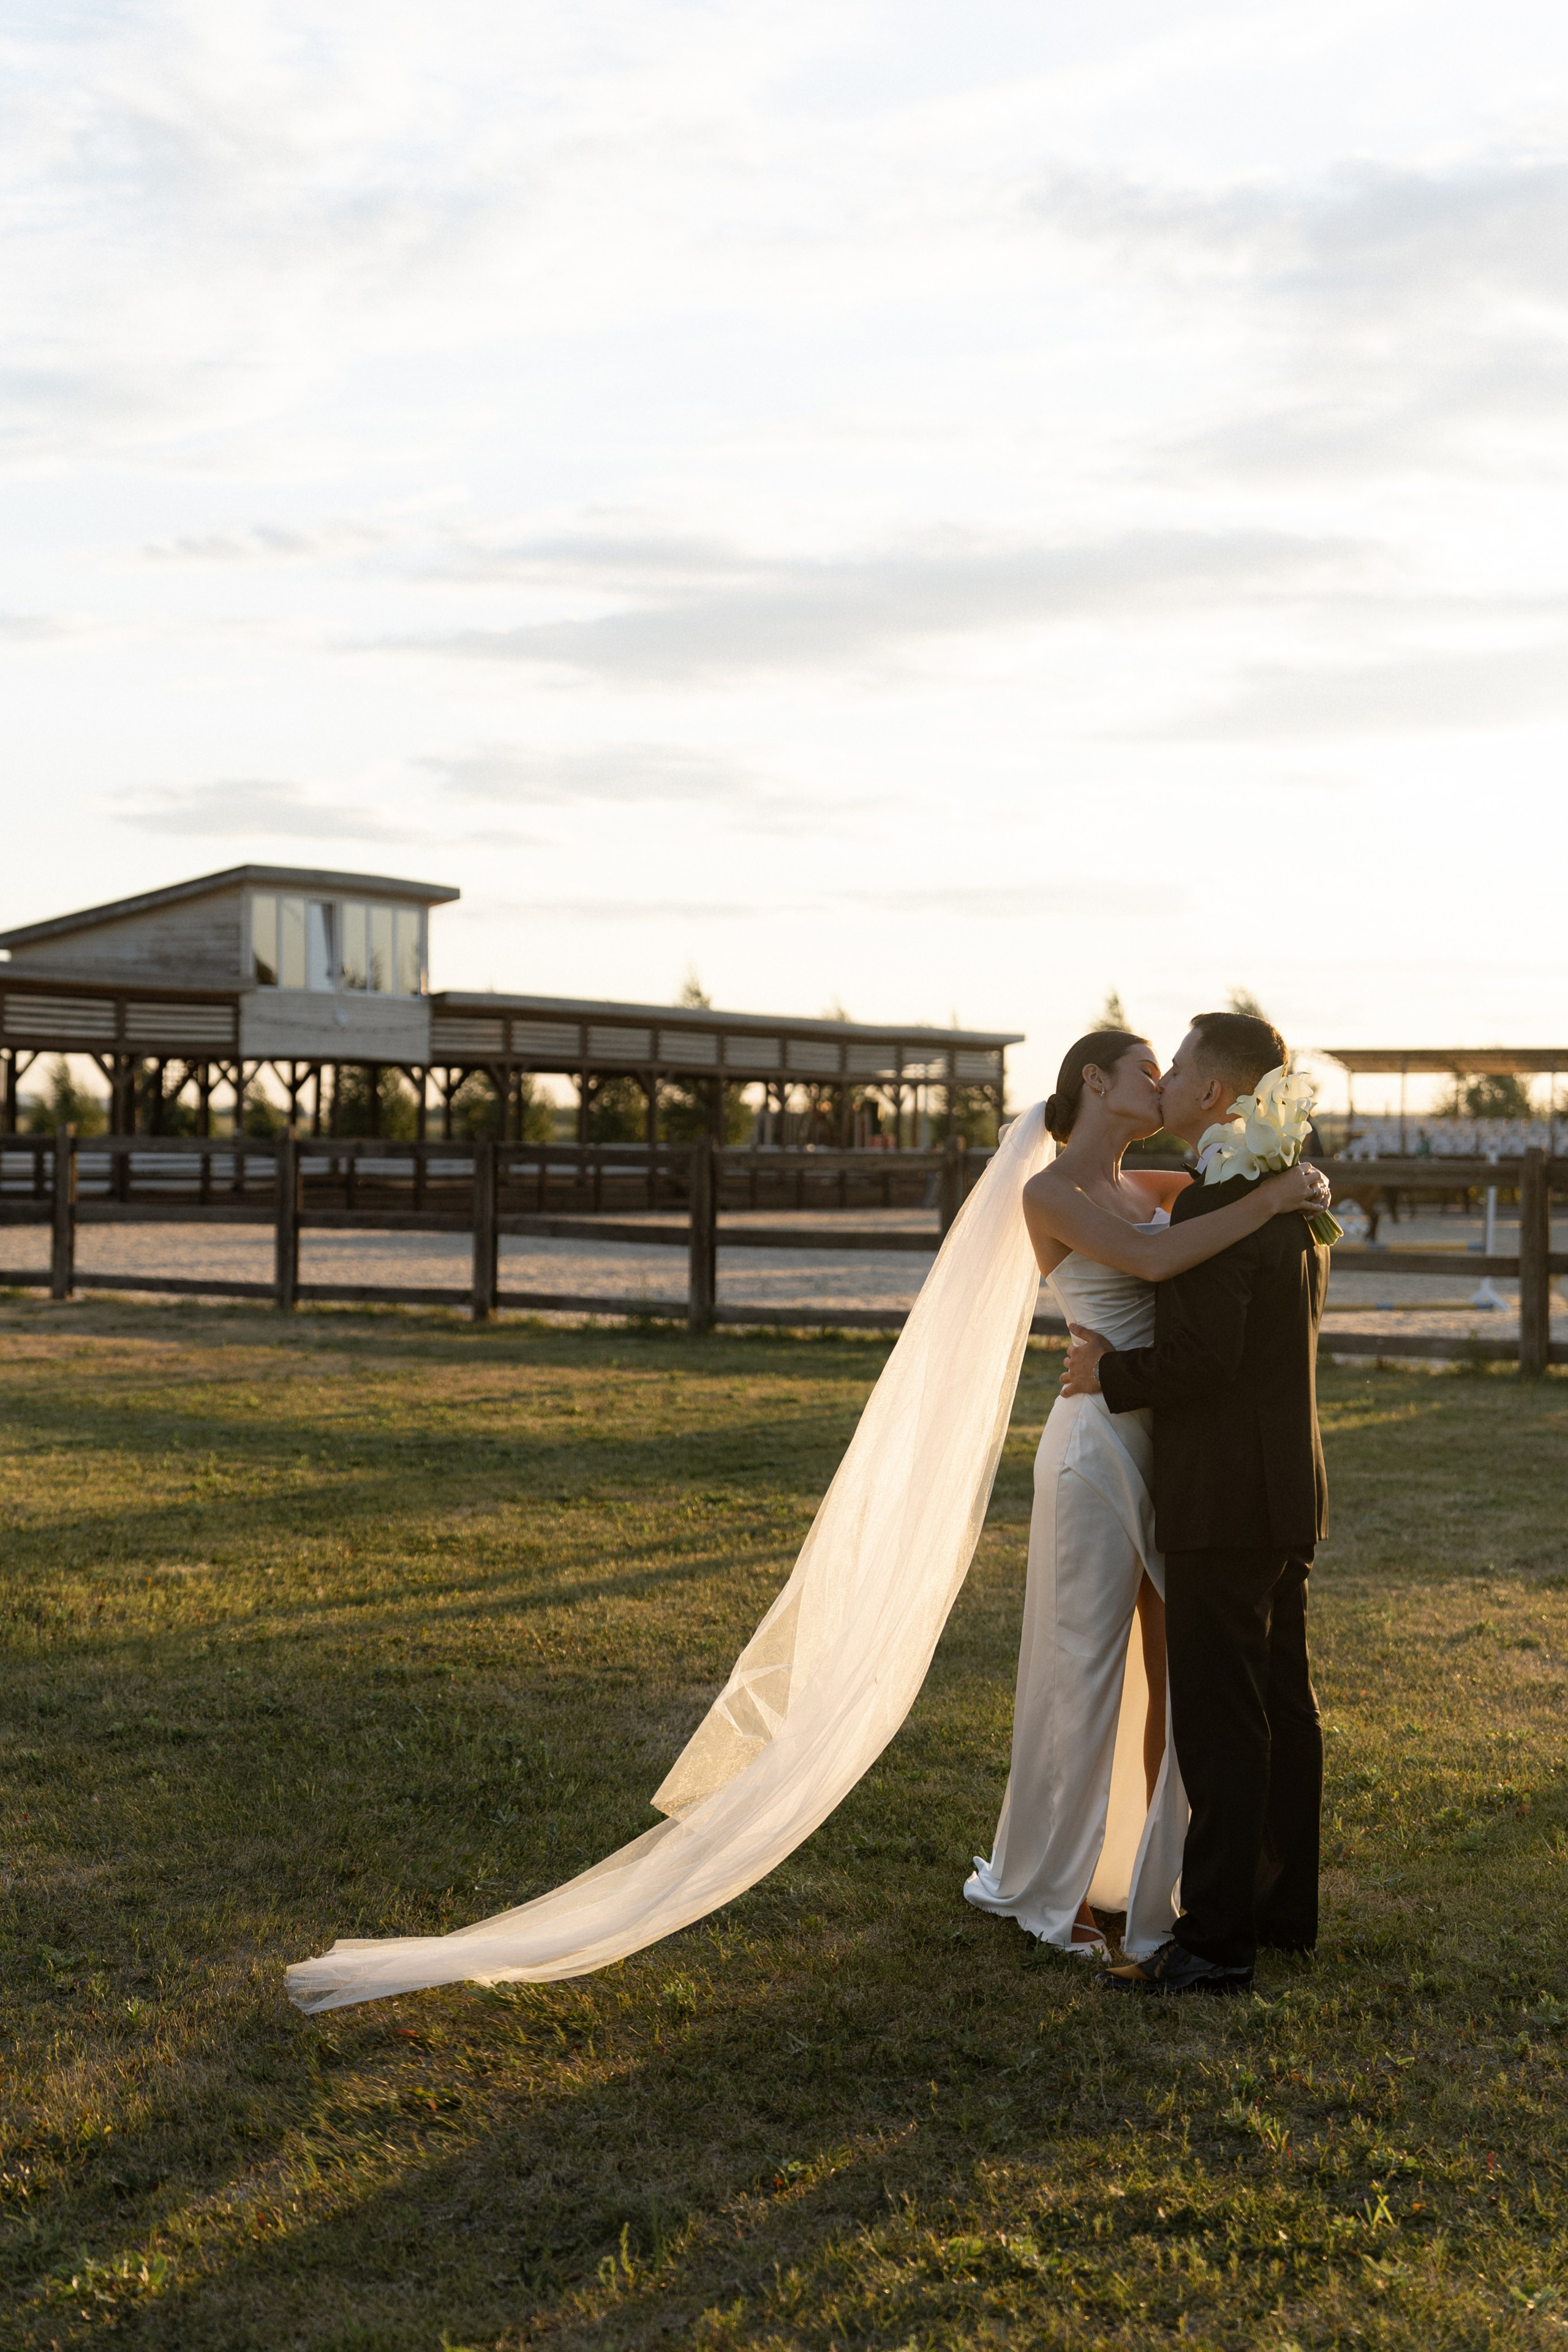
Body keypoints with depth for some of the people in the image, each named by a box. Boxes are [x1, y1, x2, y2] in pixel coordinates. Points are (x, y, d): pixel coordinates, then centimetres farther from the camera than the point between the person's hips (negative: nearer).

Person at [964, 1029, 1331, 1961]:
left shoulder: (1143, 1186, 14)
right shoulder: (1050, 1194, -10)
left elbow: (1232, 1182, 29)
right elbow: (1151, 1258, -26)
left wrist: (1291, 1179, 8)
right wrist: (1269, 1200, -21)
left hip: (1176, 1449, 7)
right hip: (1101, 1448, -7)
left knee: (1175, 1669, 10)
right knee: (1085, 1668, 2)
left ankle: (1152, 1877, 22)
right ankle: (1044, 1884, 18)